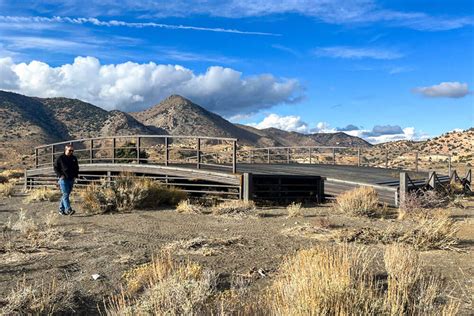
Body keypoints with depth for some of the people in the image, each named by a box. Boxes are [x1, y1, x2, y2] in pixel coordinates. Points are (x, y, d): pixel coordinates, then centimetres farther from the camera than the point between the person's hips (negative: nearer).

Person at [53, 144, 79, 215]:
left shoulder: (74, 158, 11)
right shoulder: (60, 158, -3)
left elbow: (76, 168, 23)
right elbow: (55, 168, 0)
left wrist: (76, 175, 8)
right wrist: (60, 175, -11)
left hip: (71, 179, 6)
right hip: (63, 179, -6)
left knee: (66, 194, 10)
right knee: (65, 194, -11)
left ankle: (61, 209, 18)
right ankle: (68, 210, -18)